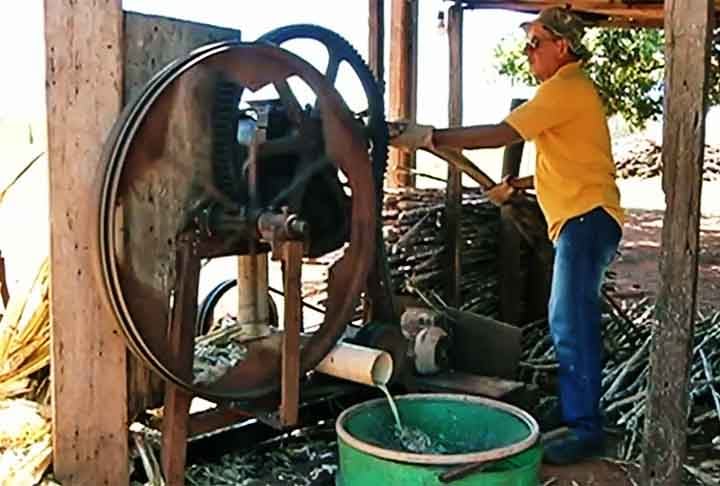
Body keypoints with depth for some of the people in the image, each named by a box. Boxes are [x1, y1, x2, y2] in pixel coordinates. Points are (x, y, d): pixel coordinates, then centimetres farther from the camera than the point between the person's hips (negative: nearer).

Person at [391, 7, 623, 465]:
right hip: (581, 219, 11)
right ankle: (579, 416, 27)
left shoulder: (566, 87, -13)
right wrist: (518, 186, 21)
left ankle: (585, 429, -3)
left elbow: (502, 134, -22)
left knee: (572, 325, -10)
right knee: (570, 322, 16)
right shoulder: (569, 87, 21)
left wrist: (432, 137, -23)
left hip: (587, 218, -11)